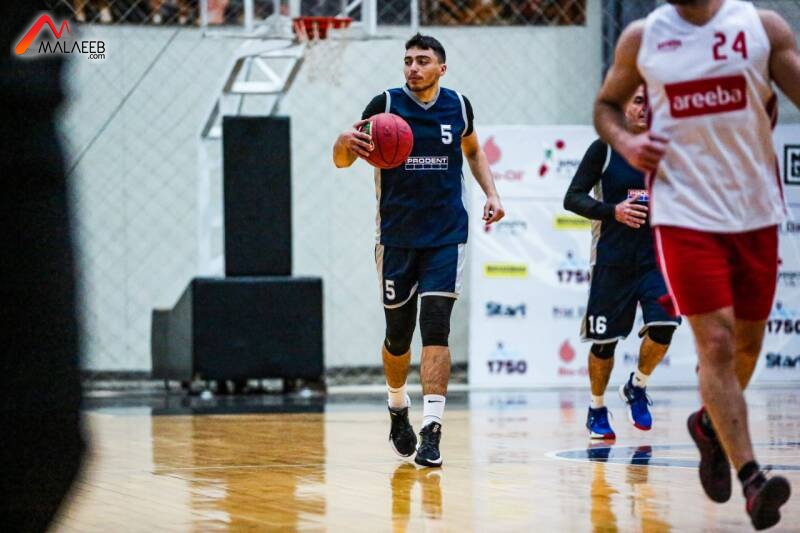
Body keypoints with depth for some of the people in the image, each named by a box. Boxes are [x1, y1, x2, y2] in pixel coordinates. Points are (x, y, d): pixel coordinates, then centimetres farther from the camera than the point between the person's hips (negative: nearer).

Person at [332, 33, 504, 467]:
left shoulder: (457, 106, 2)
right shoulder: (385, 105, -5)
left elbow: (472, 150, 22)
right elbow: (342, 161, -8)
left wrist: (491, 192, 8)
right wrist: (346, 142, -31)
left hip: (446, 236, 0)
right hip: (397, 234, 0)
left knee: (436, 326, -14)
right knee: (398, 334, 9)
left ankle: (432, 429, -19)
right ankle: (398, 410, 36)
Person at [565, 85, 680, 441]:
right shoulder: (604, 149, -3)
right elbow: (572, 198, -6)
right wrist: (613, 211, -20)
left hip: (656, 257, 2)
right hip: (612, 260, -2)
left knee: (664, 325, -19)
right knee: (605, 341, 2)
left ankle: (636, 387, 8)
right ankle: (597, 410, 25)